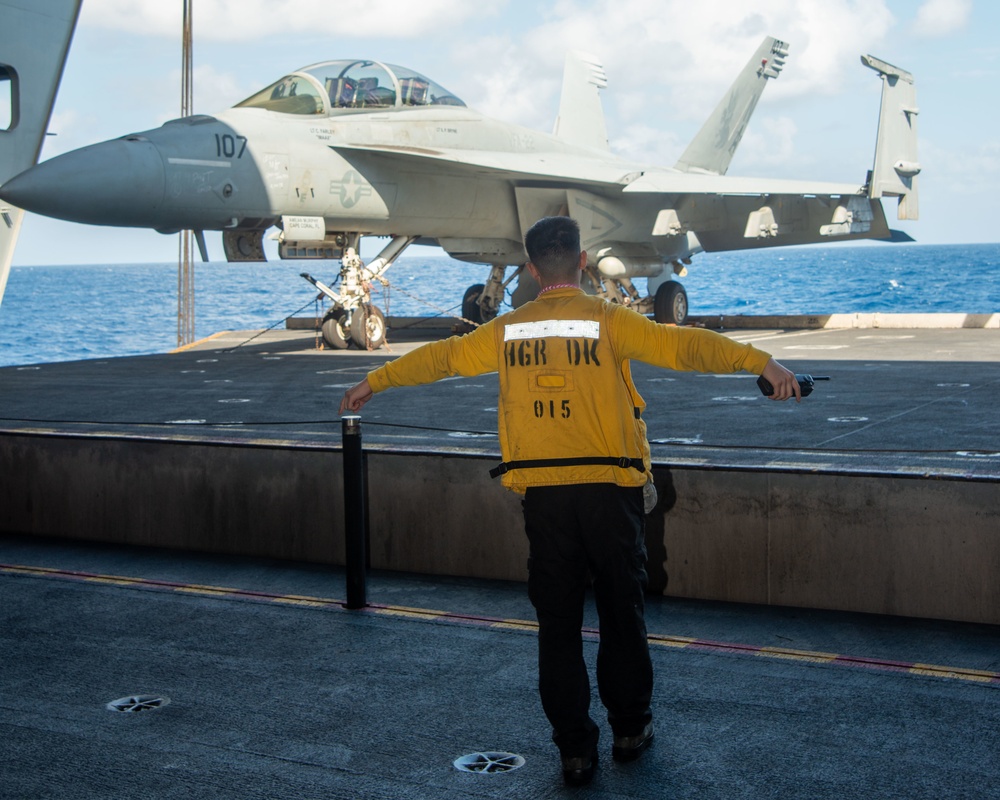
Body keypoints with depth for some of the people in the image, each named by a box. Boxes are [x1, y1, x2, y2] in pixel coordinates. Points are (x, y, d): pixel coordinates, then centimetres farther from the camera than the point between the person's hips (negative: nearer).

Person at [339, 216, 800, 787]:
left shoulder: (507, 330, 5)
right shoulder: (609, 320, -6)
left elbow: (442, 357, 17)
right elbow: (682, 345, -15)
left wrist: (375, 381, 31)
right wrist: (762, 361, -18)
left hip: (541, 493, 2)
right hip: (610, 488, -2)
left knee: (558, 621, 8)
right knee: (622, 611, 13)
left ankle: (575, 749, 11)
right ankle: (631, 728, 25)